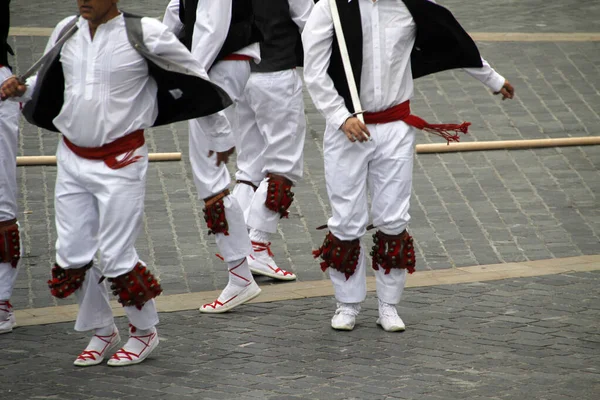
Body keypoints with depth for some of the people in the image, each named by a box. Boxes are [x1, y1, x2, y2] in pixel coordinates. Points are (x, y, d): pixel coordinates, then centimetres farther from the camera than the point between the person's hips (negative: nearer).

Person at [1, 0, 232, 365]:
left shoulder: (144, 35, -12)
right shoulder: (67, 32, 3)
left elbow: (193, 74, 2)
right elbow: (49, 86, 17)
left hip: (121, 162, -5)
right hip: (72, 159, 5)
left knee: (116, 257, -4)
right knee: (72, 255, 6)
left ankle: (145, 331, 19)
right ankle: (102, 332, 26)